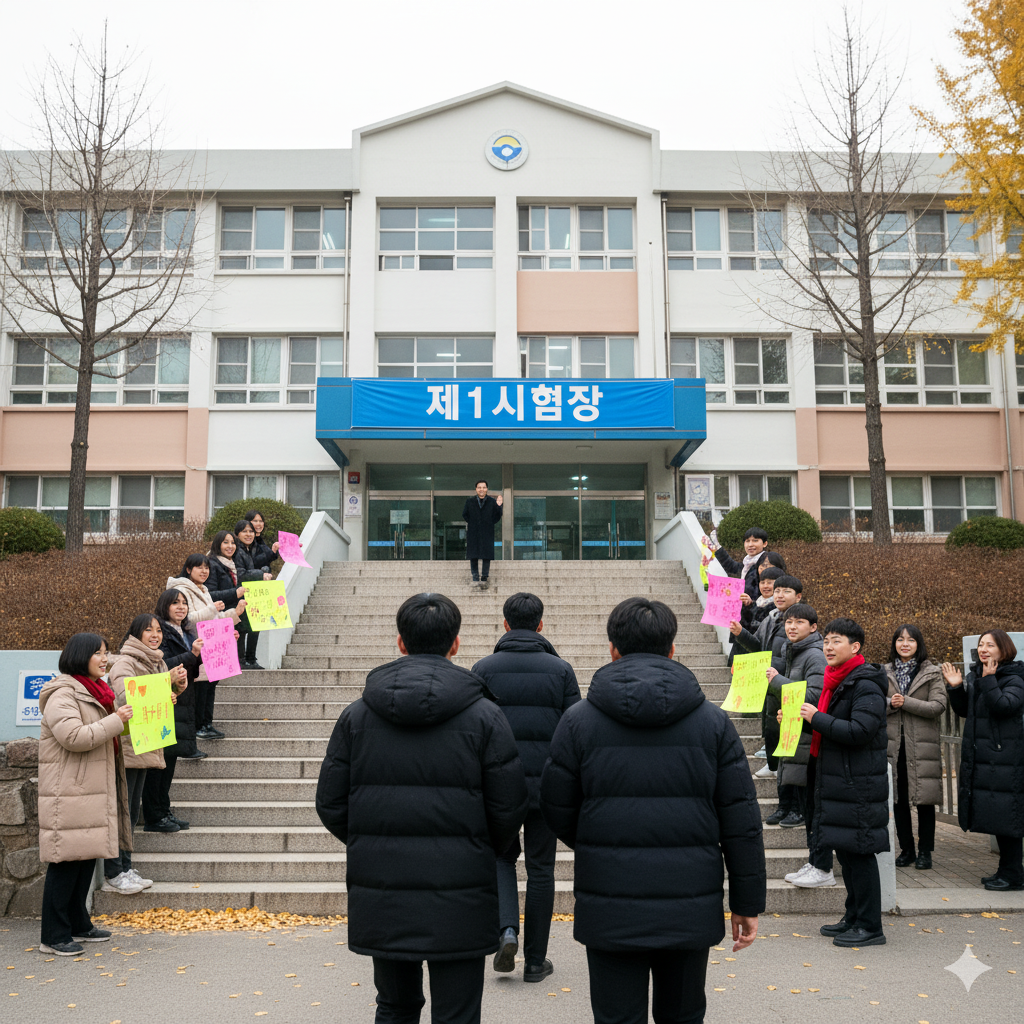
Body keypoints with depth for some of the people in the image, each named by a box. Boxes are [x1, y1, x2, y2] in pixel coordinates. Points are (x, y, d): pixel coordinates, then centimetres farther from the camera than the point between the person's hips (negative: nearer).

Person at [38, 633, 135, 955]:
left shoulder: (94, 692, 19)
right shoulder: (62, 694, -13)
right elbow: (74, 737, -24)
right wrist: (116, 720, -19)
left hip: (94, 789, 10)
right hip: (69, 792, -9)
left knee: (87, 856, 13)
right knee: (66, 860, -6)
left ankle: (78, 924, 23)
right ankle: (53, 936, 2)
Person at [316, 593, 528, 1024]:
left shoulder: (357, 714, -1)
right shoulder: (483, 715, -7)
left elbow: (331, 804, 1)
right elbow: (509, 808, -6)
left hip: (380, 897, 3)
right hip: (458, 901, -3)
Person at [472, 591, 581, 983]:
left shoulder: (484, 669, -1)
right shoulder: (560, 669, 0)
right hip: (547, 783, 0)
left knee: (501, 856, 19)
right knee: (540, 867, 10)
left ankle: (506, 929, -2)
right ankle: (535, 960, 16)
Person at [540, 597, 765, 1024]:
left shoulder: (578, 720, -4)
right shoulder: (713, 721, -1)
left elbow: (557, 812, 2)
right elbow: (741, 821, 0)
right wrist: (747, 903, 8)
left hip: (609, 911, -1)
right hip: (690, 908, 2)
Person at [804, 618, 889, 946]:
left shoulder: (866, 686, -15)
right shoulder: (836, 680, 15)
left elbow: (860, 731, -25)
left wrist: (817, 718, -18)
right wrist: (800, 718, 9)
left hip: (858, 784, -10)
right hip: (836, 780, 10)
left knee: (859, 852, -4)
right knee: (845, 851, 16)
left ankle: (870, 927, 6)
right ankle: (853, 918, 27)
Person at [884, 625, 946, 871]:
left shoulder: (932, 672, 1)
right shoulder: (884, 673, 10)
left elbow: (939, 706, -9)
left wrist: (906, 702, -14)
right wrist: (890, 704, -13)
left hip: (922, 745, -3)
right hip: (893, 744, 3)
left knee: (924, 800, 1)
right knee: (898, 800, 7)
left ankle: (925, 852, 12)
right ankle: (906, 850, 19)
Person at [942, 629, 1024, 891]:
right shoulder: (975, 675, 13)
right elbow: (964, 710, 16)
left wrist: (989, 680, -22)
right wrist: (956, 688, 2)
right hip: (980, 757, 8)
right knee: (996, 814, 14)